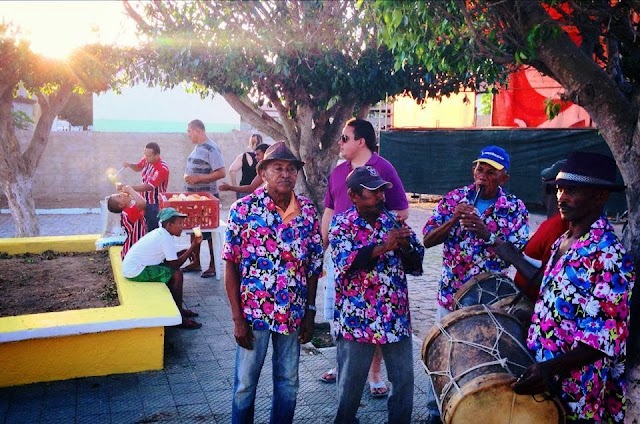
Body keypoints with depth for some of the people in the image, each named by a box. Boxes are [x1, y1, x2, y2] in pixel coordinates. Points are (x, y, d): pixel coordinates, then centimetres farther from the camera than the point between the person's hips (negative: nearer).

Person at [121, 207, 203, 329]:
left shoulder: (160, 233, 10)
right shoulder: (165, 238, -19)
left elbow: (171, 258, 12)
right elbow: (175, 264, -17)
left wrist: (187, 251, 1)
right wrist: (193, 246, -15)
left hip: (130, 266, 10)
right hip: (135, 271, -10)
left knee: (171, 270, 15)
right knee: (176, 275, -12)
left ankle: (178, 308, 22)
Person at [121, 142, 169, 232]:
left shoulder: (162, 169, -25)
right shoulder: (147, 160, -3)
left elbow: (148, 187, -26)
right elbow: (138, 167, 21)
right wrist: (129, 165, -2)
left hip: (155, 205, -7)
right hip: (145, 201, 7)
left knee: (152, 230, -4)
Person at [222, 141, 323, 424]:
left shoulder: (308, 211, -1)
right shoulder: (243, 209, -10)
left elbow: (313, 266, 5)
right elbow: (231, 265, -8)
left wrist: (310, 312, 3)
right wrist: (237, 317, -10)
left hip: (293, 313, 3)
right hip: (254, 311, -3)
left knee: (288, 382, 16)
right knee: (245, 383, 11)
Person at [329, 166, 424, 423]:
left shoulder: (393, 221, 6)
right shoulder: (341, 224, -5)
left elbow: (417, 261, 5)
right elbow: (346, 262, -20)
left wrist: (407, 245, -16)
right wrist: (384, 247, -29)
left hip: (397, 317, 4)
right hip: (357, 319, -4)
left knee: (404, 380, 14)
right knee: (351, 384, 10)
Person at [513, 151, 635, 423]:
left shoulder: (609, 256, -20)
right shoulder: (562, 242, 7)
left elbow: (606, 338, -23)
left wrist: (552, 367, -32)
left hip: (572, 391, -8)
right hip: (541, 376, 8)